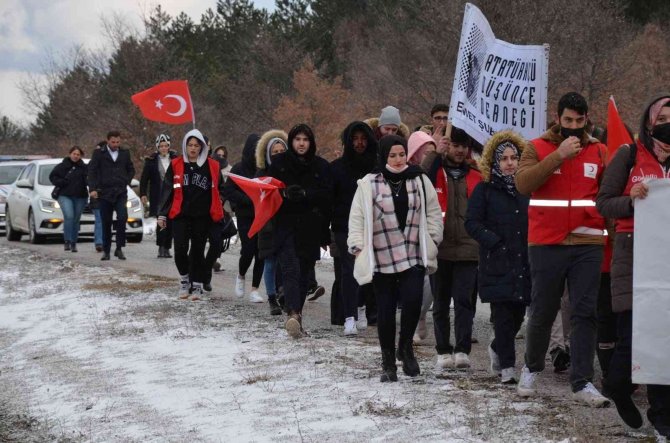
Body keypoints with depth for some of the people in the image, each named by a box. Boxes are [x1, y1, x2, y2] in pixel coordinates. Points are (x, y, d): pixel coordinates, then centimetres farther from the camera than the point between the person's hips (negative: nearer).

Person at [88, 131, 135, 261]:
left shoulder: (125, 153, 10)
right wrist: (92, 189, -11)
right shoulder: (99, 153, 3)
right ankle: (106, 250, 13)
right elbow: (91, 171, -1)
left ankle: (119, 248, -10)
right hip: (104, 192, -1)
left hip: (121, 192, 1)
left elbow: (131, 170, 21)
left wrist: (126, 182, 5)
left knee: (122, 217, -18)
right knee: (106, 223, 4)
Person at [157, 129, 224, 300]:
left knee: (198, 251, 4)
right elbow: (167, 190, 6)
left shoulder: (212, 166, 5)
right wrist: (162, 214, 2)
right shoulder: (176, 165, 5)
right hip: (180, 215, 0)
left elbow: (218, 191, 12)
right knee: (180, 249, -8)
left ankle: (197, 286, 13)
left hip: (202, 216, 0)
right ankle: (184, 279, 14)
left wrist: (218, 215, 8)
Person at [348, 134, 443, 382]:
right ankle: (388, 363, 16)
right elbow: (357, 218, 2)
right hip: (382, 258, -1)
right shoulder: (369, 184, -1)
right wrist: (358, 246, -5)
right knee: (386, 310, 4)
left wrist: (432, 239, 3)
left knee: (412, 301, -16)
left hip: (413, 256, 1)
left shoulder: (420, 180, 6)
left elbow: (433, 213, 12)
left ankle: (405, 347, 10)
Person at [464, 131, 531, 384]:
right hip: (497, 263, -3)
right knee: (503, 315, -7)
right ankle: (507, 365, -1)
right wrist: (495, 242, -11)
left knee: (518, 314, 6)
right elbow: (472, 223, -2)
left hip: (524, 263, 3)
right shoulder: (485, 190, 2)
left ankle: (498, 349, 32)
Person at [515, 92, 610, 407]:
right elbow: (523, 183, -14)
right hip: (546, 245, -2)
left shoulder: (598, 152, 10)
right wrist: (559, 156, -18)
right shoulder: (538, 148, 2)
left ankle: (582, 383, 1)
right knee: (543, 312, 7)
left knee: (585, 314, -1)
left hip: (587, 245, 2)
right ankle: (532, 368, 30)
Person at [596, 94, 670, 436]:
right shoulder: (629, 155, 2)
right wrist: (632, 201, -18)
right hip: (633, 253, -3)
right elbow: (603, 203, 1)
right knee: (632, 332, -8)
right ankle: (619, 388, 21)